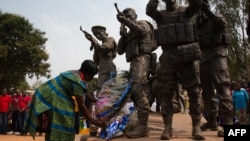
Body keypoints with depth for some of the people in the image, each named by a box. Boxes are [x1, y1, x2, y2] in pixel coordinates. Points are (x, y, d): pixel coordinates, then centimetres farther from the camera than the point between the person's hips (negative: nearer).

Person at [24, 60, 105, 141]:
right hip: (49, 97, -10)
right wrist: (93, 121, -15)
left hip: (44, 93, 11)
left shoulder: (74, 73, 12)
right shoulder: (78, 81, -19)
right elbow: (81, 105, -19)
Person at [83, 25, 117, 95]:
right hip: (102, 71, 8)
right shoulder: (103, 44, 27)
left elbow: (102, 49, -12)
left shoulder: (110, 40, 9)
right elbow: (97, 62, 20)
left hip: (108, 71, -8)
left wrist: (93, 40, -4)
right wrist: (95, 47, 11)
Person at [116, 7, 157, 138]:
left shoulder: (142, 23, 11)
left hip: (141, 58, -9)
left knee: (139, 90, -22)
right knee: (134, 92, 5)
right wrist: (123, 35, 6)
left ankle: (142, 127, -27)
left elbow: (141, 31, -16)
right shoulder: (129, 33, 31)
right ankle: (141, 124, 9)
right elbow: (120, 50, 20)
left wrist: (126, 21, -14)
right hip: (134, 62, 9)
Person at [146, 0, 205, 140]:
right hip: (168, 56, 2)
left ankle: (196, 127, 4)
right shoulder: (160, 15, 14)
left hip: (188, 55, -1)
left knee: (194, 91, -2)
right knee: (166, 92, -1)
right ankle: (167, 127, 5)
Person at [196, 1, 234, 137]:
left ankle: (228, 124, -20)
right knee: (207, 91, 7)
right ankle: (212, 121, 15)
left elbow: (222, 24, -18)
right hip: (204, 58, 7)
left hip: (217, 55, -7)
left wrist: (207, 11, -26)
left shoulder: (216, 17, 5)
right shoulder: (199, 24, 21)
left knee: (222, 89, -15)